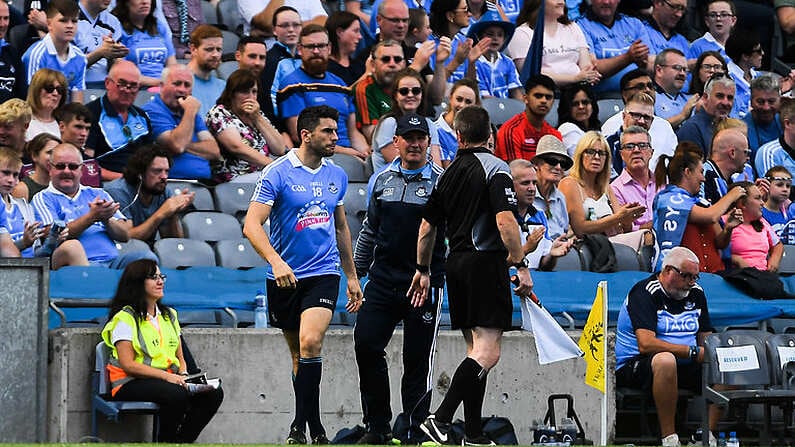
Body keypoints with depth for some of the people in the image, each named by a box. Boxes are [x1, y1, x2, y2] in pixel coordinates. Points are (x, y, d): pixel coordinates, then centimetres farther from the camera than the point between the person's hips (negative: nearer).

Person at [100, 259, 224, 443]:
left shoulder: (169, 316, 19)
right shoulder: (125, 318, -4)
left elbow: (180, 357, 20)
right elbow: (128, 364, -12)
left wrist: (183, 375, -4)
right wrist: (166, 376, -20)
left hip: (170, 379, 7)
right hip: (132, 384, -7)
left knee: (214, 393, -18)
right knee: (177, 395, -36)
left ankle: (182, 441, -14)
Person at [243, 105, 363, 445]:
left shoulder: (336, 175, 8)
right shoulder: (277, 173, -8)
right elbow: (252, 225, -16)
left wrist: (352, 277, 22)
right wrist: (276, 261, -32)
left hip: (323, 271, 1)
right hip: (284, 277, -1)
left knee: (310, 343, -19)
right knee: (298, 353, 9)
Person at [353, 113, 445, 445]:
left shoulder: (441, 182, -2)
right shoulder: (382, 180, 11)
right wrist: (355, 275, 20)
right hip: (383, 279, 4)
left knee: (417, 359, 0)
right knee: (366, 345, -5)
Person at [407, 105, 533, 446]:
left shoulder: (448, 174, 12)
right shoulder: (494, 168, -8)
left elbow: (427, 227, 18)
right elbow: (505, 220, -20)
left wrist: (422, 270, 29)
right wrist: (521, 265, -15)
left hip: (456, 264, 8)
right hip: (486, 262, -8)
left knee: (476, 350, 13)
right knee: (487, 353, -11)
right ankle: (440, 418, -23)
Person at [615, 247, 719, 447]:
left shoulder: (696, 293, 13)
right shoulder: (644, 293, -11)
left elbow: (706, 339, 16)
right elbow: (646, 345, -24)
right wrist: (693, 352, -23)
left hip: (684, 366, 7)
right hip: (634, 367, -7)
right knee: (666, 359, -40)